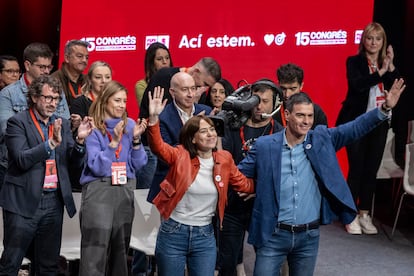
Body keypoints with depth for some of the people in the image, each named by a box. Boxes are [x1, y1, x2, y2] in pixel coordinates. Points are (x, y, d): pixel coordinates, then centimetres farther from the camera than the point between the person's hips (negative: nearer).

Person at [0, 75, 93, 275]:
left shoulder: (62, 124, 12)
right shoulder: (18, 122, -4)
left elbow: (75, 164, 8)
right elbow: (22, 159, -16)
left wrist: (79, 140, -9)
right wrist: (51, 142, -24)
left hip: (54, 202, 5)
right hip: (24, 202, -5)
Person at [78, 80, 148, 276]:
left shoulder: (130, 125, 8)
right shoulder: (93, 127, -4)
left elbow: (138, 165, 6)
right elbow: (97, 167, -12)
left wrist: (136, 138, -8)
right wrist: (114, 142, -19)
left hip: (125, 190, 5)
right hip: (99, 190, -4)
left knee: (120, 247, 8)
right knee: (95, 250, -11)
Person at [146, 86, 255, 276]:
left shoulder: (224, 159, 3)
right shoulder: (180, 155, -7)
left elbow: (245, 185, 15)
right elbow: (157, 146, -25)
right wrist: (154, 118, -40)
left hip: (205, 236, 2)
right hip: (173, 233, -2)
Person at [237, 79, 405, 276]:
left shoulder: (322, 138, 1)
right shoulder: (264, 145, -4)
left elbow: (355, 128, -5)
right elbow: (239, 174, 5)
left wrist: (385, 109, -15)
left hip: (309, 237, 2)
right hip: (273, 235, -2)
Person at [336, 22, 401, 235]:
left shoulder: (387, 64, 8)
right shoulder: (354, 62, -2)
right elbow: (357, 85, -19)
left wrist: (391, 67, -12)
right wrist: (380, 73, -18)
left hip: (379, 124, 4)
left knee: (371, 169, 6)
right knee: (356, 168, -3)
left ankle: (364, 213, 17)